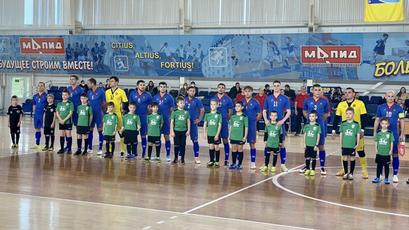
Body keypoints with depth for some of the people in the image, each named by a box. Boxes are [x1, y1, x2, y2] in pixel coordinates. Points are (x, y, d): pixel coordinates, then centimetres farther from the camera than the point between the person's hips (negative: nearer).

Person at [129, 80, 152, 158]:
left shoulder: (148, 95, 2)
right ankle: (134, 152, 15)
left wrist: (148, 114, -3)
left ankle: (144, 152, 11)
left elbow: (150, 106, 7)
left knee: (143, 135, 2)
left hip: (144, 117, -2)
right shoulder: (132, 94, 6)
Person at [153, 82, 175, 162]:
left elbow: (172, 109, 2)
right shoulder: (155, 97, 9)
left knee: (166, 137, 1)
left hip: (166, 119, -2)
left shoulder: (169, 97, 1)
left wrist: (170, 118, -5)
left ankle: (168, 155, 6)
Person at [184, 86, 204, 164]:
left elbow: (202, 110, 8)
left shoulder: (197, 101, 0)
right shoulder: (184, 99, 2)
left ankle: (196, 158, 1)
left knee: (195, 140, -2)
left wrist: (199, 119, 3)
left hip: (193, 122, -1)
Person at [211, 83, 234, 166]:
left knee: (225, 140, 0)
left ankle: (226, 160, 5)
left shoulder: (228, 99, 1)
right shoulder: (213, 98, 10)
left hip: (224, 122, -3)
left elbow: (230, 112, 3)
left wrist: (226, 119, -5)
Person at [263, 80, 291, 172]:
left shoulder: (285, 98, 2)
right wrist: (266, 120, -7)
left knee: (282, 144, 1)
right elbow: (264, 111, 11)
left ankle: (283, 164, 8)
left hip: (280, 124, -1)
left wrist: (283, 120, -14)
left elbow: (288, 112, 1)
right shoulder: (268, 98, 8)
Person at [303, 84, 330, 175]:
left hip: (321, 126, -1)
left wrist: (321, 119, 2)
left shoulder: (324, 101, -1)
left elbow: (326, 113, 11)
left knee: (321, 146, 4)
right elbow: (304, 111, 16)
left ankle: (322, 167, 10)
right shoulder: (307, 101, 1)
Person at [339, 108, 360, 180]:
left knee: (352, 159, 6)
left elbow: (358, 134, -1)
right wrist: (341, 144, 5)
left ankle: (351, 173, 17)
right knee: (345, 159, 6)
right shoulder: (343, 124, 3)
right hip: (345, 145, 2)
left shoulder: (356, 124, -3)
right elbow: (341, 134, 8)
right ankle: (346, 173, 18)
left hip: (352, 145, -2)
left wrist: (357, 144, -6)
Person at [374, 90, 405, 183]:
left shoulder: (398, 108, 2)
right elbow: (377, 120, 10)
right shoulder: (380, 107, 6)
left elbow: (402, 121, 4)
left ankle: (395, 175, 8)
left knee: (395, 154, 1)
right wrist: (375, 132, 5)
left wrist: (402, 134, 0)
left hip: (394, 134, -1)